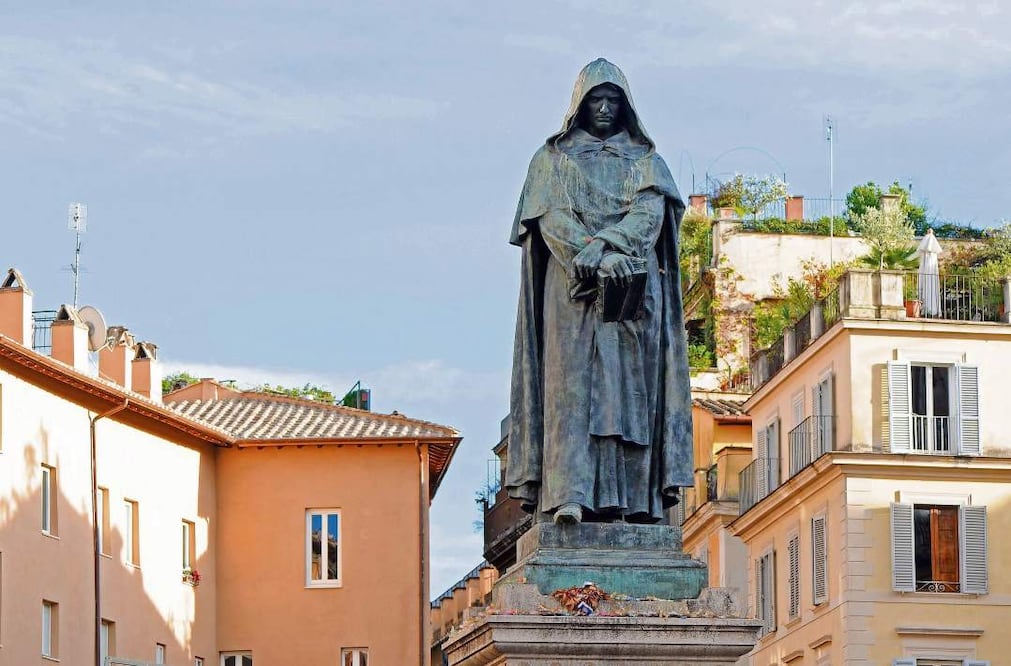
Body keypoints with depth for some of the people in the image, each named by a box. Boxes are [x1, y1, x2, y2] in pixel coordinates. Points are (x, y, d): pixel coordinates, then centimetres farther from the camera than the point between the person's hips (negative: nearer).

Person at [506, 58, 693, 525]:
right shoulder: (553, 159, 15)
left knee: (631, 387, -6)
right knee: (572, 383, -13)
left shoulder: (645, 161, 18)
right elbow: (551, 218, 0)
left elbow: (651, 213, 1)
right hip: (574, 292, -2)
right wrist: (597, 255, -18)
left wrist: (606, 244, -18)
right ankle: (570, 495, -22)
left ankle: (633, 499, -10)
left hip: (635, 289, 2)